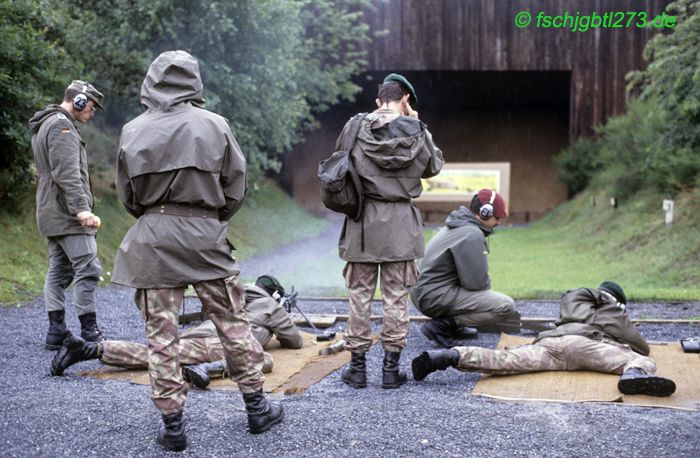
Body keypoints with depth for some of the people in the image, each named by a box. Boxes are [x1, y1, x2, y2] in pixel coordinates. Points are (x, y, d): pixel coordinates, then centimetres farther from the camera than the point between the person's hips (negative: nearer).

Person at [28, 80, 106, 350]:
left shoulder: (45, 126, 23)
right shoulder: (61, 125, -11)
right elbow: (67, 173, -22)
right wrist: (81, 207, -27)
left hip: (52, 215, 11)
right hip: (68, 214, -11)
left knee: (59, 272, 10)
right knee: (88, 269, -9)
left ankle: (56, 332, 11)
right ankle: (90, 333, -7)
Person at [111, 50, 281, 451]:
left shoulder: (134, 131, 0)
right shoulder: (214, 125, -4)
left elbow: (127, 194, 7)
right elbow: (236, 187, 1)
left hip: (152, 239, 1)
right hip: (206, 237, 0)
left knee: (161, 333, 6)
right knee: (233, 323, 11)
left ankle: (173, 423, 11)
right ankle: (257, 407, 21)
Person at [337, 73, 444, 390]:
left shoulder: (356, 129, -2)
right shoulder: (416, 132, -3)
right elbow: (434, 167, 14)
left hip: (362, 219, 0)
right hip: (400, 221, 0)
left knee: (360, 293, 8)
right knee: (396, 296, 7)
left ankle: (358, 366, 13)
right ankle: (391, 368, 9)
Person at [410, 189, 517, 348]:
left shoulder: (458, 226, 15)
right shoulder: (472, 235, -17)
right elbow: (476, 282, -20)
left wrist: (485, 283, 11)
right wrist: (487, 284, 2)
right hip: (436, 297, -10)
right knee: (506, 306, -17)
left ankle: (453, 326, 13)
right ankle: (442, 325, -13)